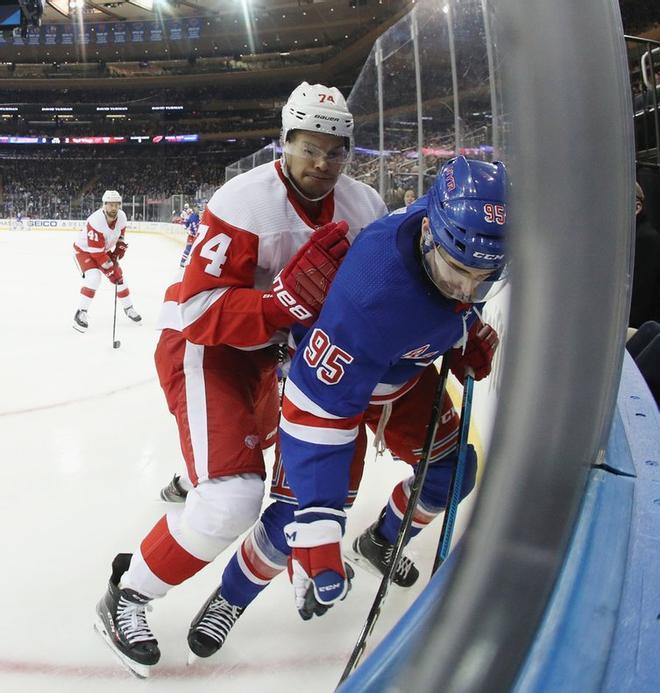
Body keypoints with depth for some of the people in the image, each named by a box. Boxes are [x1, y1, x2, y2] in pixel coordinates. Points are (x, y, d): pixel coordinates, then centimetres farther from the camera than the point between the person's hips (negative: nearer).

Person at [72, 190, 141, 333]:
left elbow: (120, 234, 8)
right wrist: (111, 272, -32)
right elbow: (96, 252, -35)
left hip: (104, 249, 6)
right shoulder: (96, 221, -37)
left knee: (118, 276, 5)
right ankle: (81, 313, -17)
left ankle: (128, 308, 24)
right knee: (94, 277, -26)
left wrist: (119, 249, -6)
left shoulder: (121, 216, -17)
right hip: (84, 249, -6)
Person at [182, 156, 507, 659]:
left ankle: (381, 542, 40)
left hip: (408, 369, 7)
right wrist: (317, 535, -43)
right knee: (301, 512, -13)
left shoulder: (473, 234, -24)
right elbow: (316, 408, -41)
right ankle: (232, 597, 16)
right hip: (331, 376, -6)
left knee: (453, 469, 11)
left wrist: (470, 333, -6)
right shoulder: (372, 290, -45)